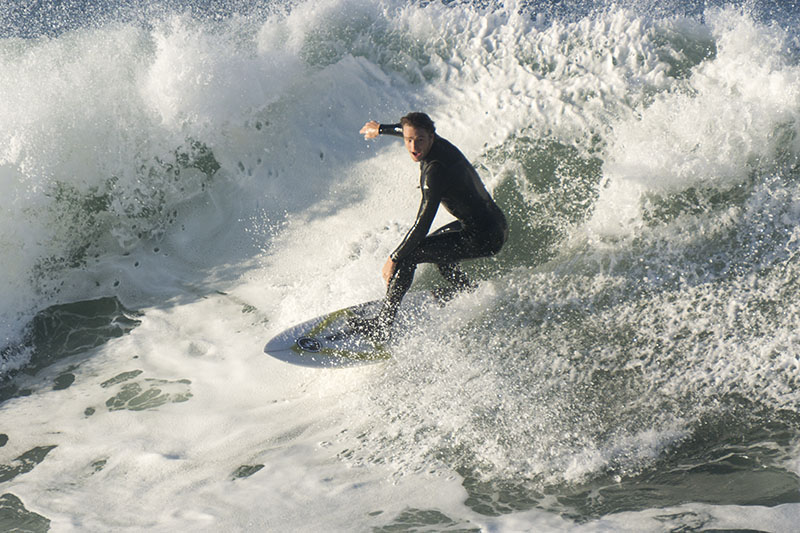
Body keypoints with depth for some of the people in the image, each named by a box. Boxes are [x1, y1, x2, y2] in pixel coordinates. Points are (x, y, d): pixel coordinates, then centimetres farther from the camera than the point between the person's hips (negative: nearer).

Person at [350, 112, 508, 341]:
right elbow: (411, 132, 26)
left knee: (408, 255, -11)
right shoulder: (439, 144, 0)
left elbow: (421, 225, -26)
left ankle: (382, 324, -7)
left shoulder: (435, 170, -25)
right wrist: (381, 129, 41)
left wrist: (394, 259, -17)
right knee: (435, 241, 34)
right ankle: (466, 290, 47)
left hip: (482, 239, -10)